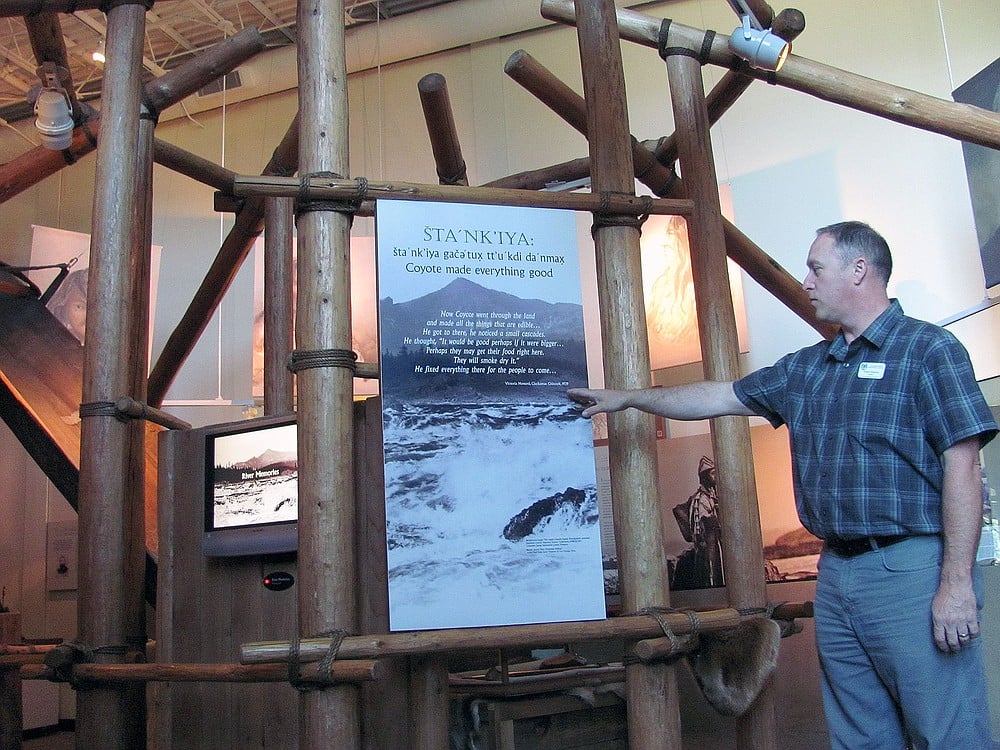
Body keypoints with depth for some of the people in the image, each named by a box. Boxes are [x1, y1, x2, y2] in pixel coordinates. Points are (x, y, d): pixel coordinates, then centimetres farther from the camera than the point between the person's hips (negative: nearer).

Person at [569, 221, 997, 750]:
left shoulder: (929, 349, -4)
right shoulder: (806, 368, 17)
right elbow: (720, 397, 22)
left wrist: (957, 583, -17)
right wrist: (628, 398, 23)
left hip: (913, 571, -6)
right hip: (835, 573, 7)